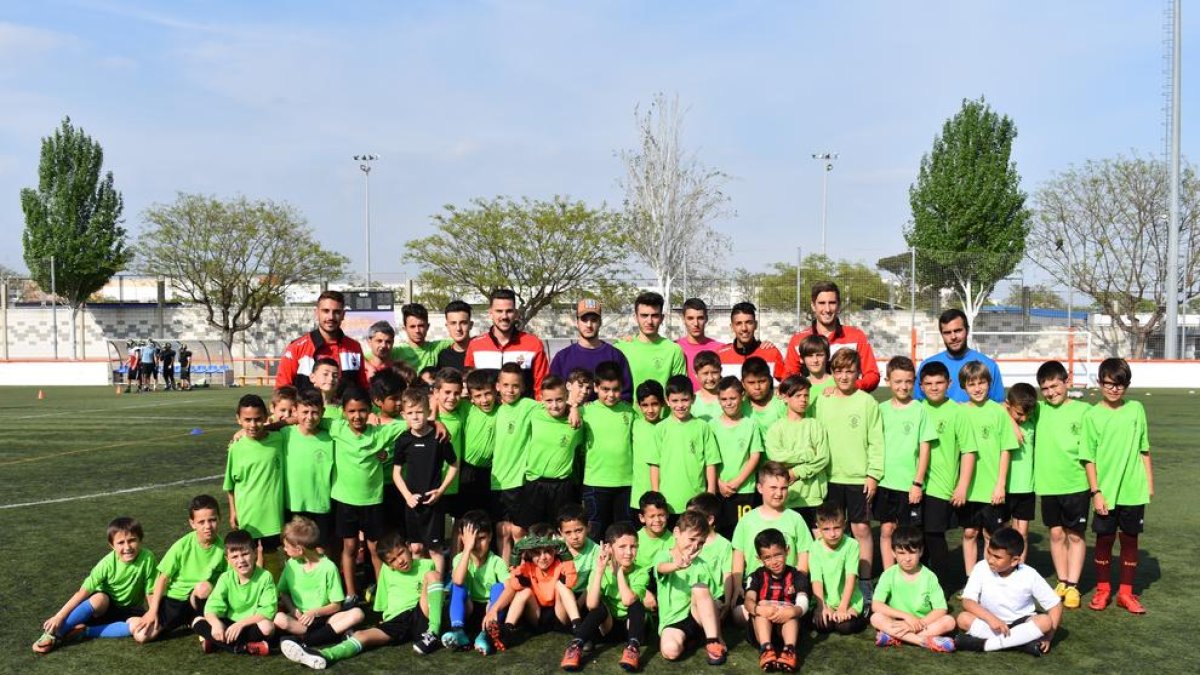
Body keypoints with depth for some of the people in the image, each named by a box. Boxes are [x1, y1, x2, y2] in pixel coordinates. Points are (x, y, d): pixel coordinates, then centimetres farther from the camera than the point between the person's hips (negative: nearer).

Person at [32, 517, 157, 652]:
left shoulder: (148, 558, -23)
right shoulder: (108, 563, -21)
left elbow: (150, 593, -16)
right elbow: (82, 593, -20)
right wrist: (59, 617, -25)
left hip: (130, 610, 1)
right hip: (105, 607, -1)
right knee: (99, 598, -36)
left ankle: (85, 632, -22)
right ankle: (54, 633, -22)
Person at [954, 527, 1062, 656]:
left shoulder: (1029, 575, -16)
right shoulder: (981, 568, -15)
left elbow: (1055, 605, -10)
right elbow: (967, 602, -17)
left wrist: (1048, 637, -20)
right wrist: (990, 618, -33)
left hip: (1021, 624, 0)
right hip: (992, 623, 0)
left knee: (1045, 621, -31)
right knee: (963, 619, -27)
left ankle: (983, 644, -30)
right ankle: (1021, 641, -28)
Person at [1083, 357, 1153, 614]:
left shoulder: (1136, 409, 2)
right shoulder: (1092, 415, -5)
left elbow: (1144, 449, 8)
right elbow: (1089, 458, -4)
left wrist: (1150, 482, 7)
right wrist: (1096, 492, -8)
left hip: (1133, 491, 2)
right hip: (1105, 492, -2)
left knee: (1130, 539, 10)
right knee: (1104, 540, 8)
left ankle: (1126, 592, 21)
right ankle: (1102, 589, 23)